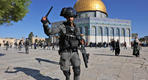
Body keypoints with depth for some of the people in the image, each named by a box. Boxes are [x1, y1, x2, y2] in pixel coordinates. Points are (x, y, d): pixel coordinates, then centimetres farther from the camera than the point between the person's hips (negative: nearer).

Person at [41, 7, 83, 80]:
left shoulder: (77, 29, 8)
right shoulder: (62, 27, -5)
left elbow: (79, 40, 20)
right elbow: (49, 32, -12)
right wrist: (45, 23, -28)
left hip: (74, 52, 3)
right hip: (65, 53, -3)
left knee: (77, 70, -4)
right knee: (66, 71, 7)